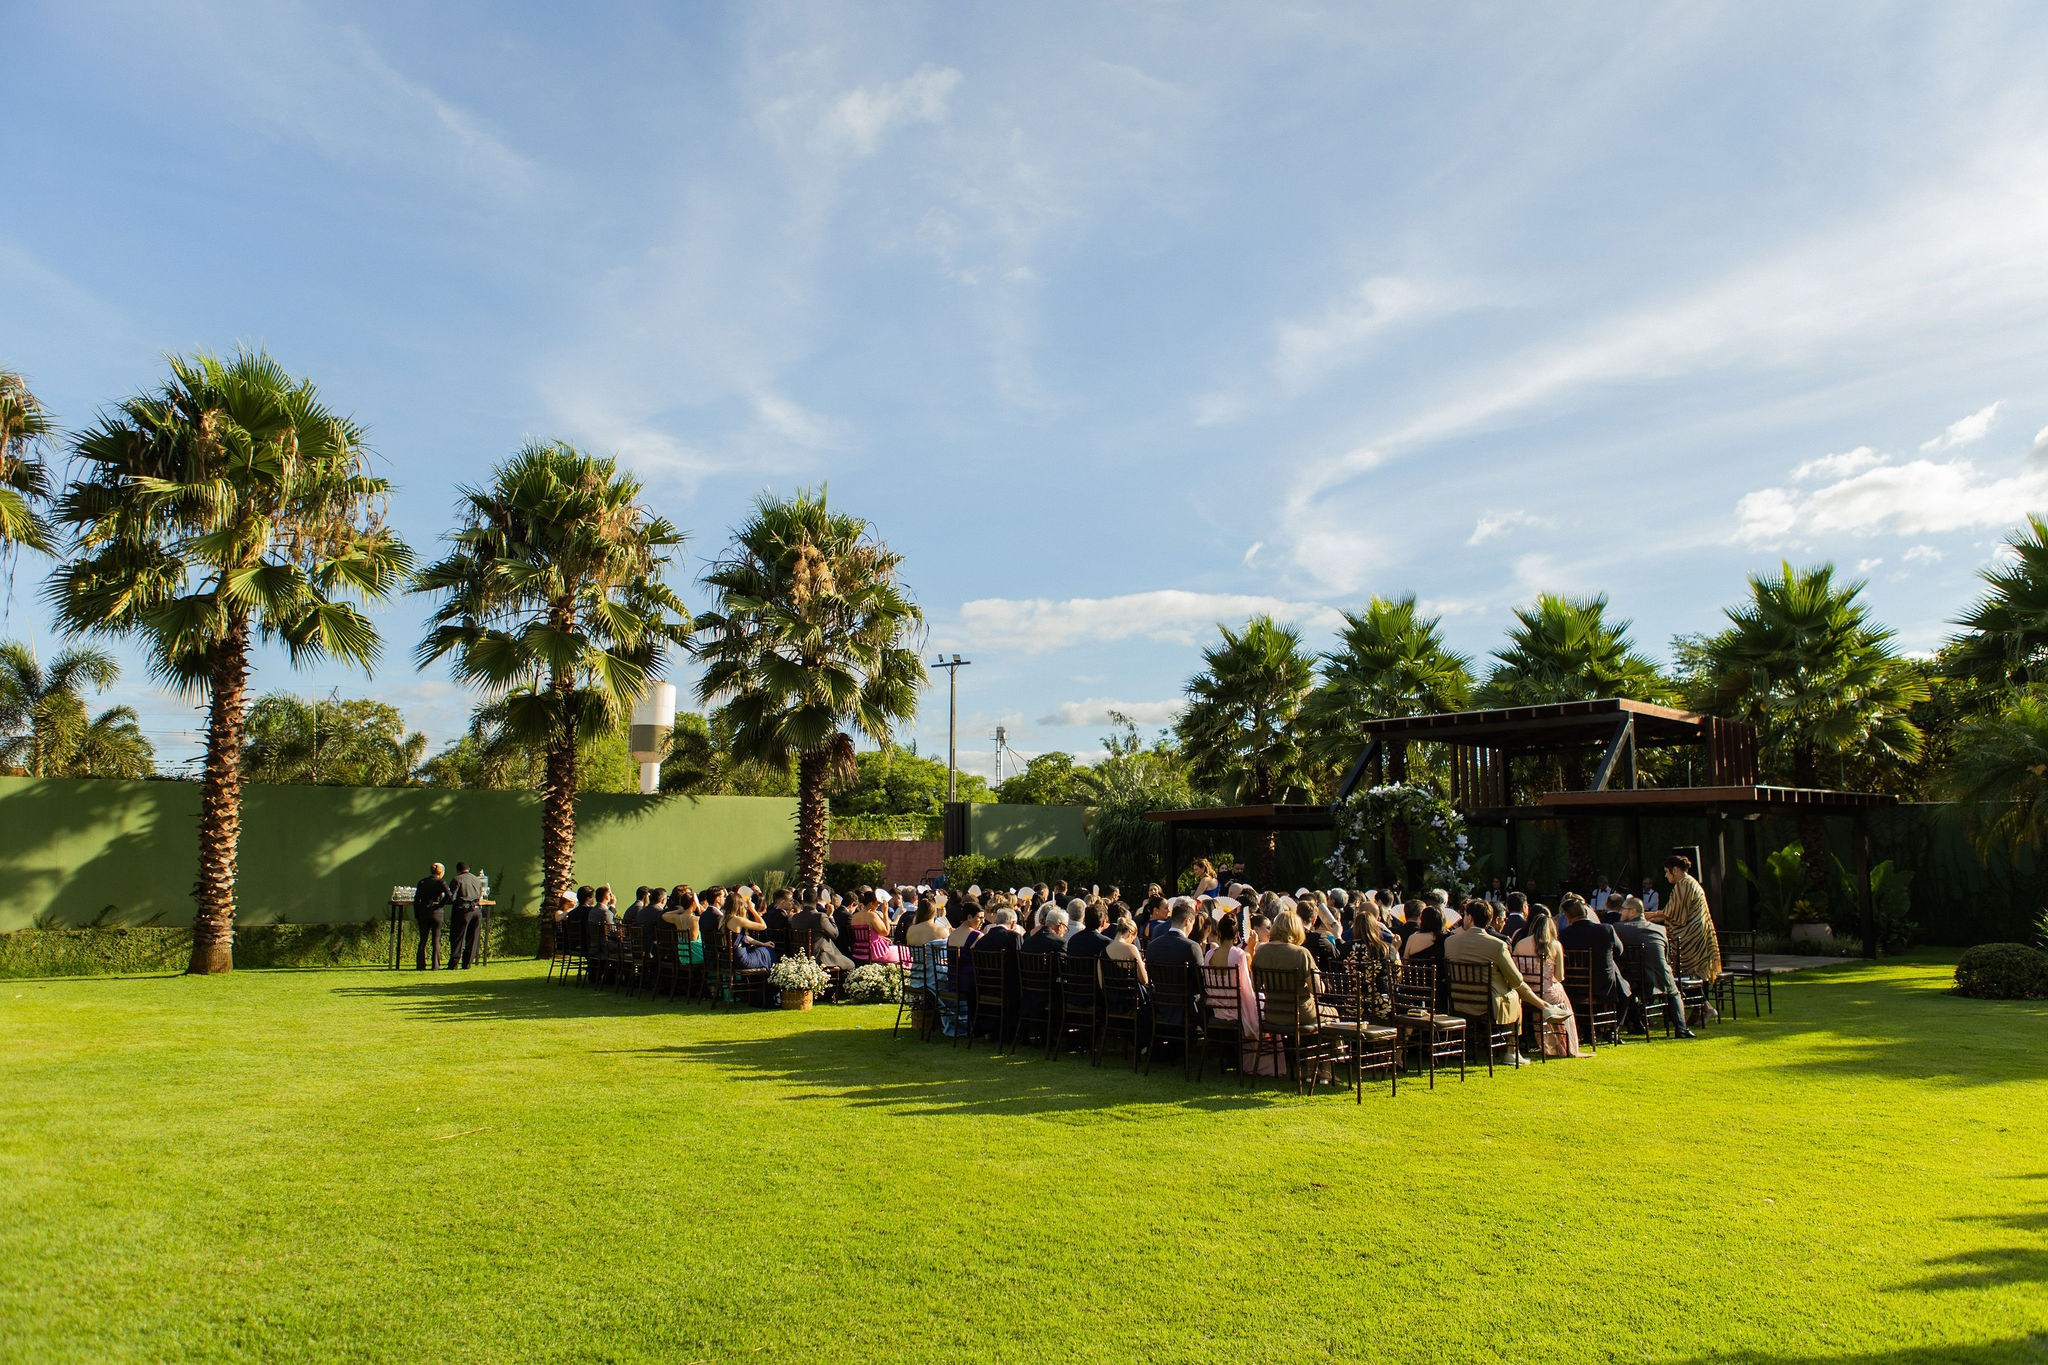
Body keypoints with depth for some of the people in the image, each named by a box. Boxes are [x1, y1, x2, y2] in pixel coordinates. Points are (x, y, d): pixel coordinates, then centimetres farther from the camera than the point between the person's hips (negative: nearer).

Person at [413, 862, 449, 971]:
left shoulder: (422, 882, 6)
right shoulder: (441, 883, -5)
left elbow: (416, 899, 6)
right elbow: (448, 896, -20)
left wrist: (416, 916, 10)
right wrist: (441, 904, -2)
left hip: (423, 913, 3)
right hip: (436, 913, -3)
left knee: (423, 939, 9)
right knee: (436, 940, 4)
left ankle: (420, 965, 6)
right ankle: (435, 966, 2)